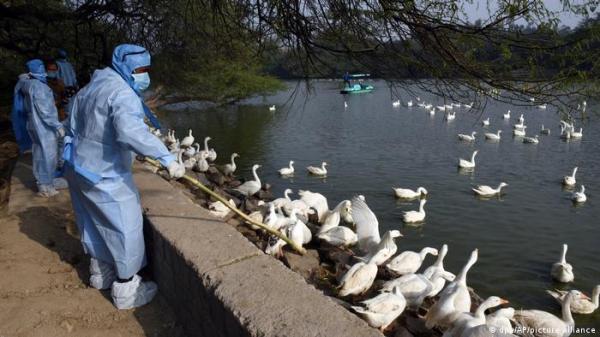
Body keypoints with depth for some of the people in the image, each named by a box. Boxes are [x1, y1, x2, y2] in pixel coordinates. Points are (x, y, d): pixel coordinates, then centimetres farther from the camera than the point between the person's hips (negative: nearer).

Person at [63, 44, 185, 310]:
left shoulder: (92, 87, 11)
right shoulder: (122, 93, -21)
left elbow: (73, 126, 17)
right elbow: (130, 130, -40)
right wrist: (167, 158, -42)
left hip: (80, 167, 10)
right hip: (105, 175, -10)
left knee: (97, 223, 23)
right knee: (125, 227, 1)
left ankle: (101, 273, 40)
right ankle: (126, 290, 11)